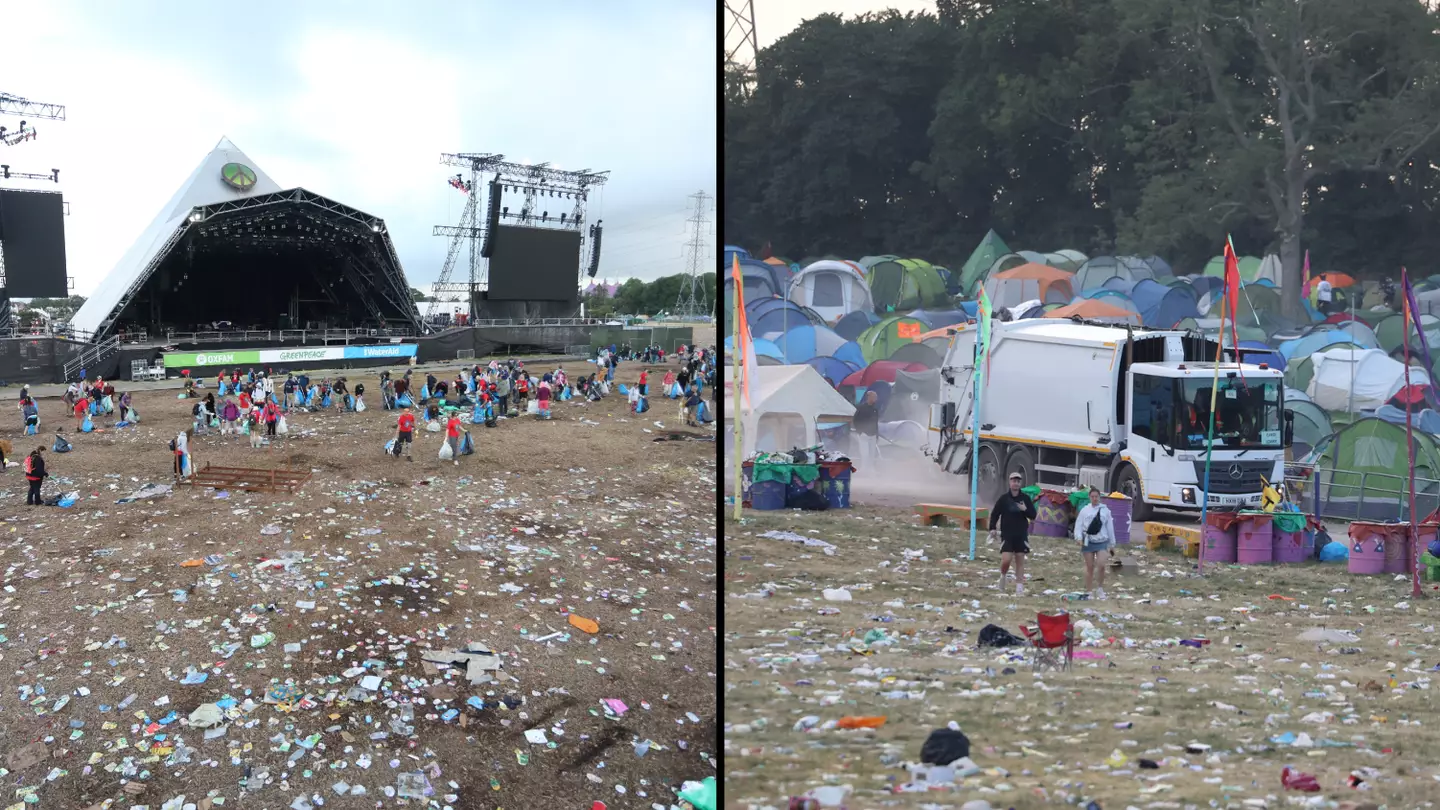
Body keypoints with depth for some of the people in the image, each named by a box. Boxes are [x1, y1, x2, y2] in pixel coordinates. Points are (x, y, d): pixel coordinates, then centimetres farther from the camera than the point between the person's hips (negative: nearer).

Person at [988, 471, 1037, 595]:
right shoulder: (1004, 498, 0)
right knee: (1006, 560, -12)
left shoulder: (1026, 498, 4)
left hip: (1021, 536, 2)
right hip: (1007, 535, -2)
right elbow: (994, 514, 3)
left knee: (1020, 562, 3)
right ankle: (1003, 575, 19)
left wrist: (1025, 509, -15)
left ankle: (1019, 587, 9)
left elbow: (1033, 515, 5)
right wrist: (992, 528, -9)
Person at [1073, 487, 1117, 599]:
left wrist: (1112, 543, 11)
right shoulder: (1085, 510, 4)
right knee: (1089, 567, 5)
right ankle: (1089, 591, 14)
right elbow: (1079, 524, 1)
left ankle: (1100, 588, 4)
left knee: (1101, 565, -15)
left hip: (1102, 542, 0)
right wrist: (1079, 537, -13)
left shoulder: (1105, 510, 6)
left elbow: (1110, 527, 10)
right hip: (1088, 542, 0)